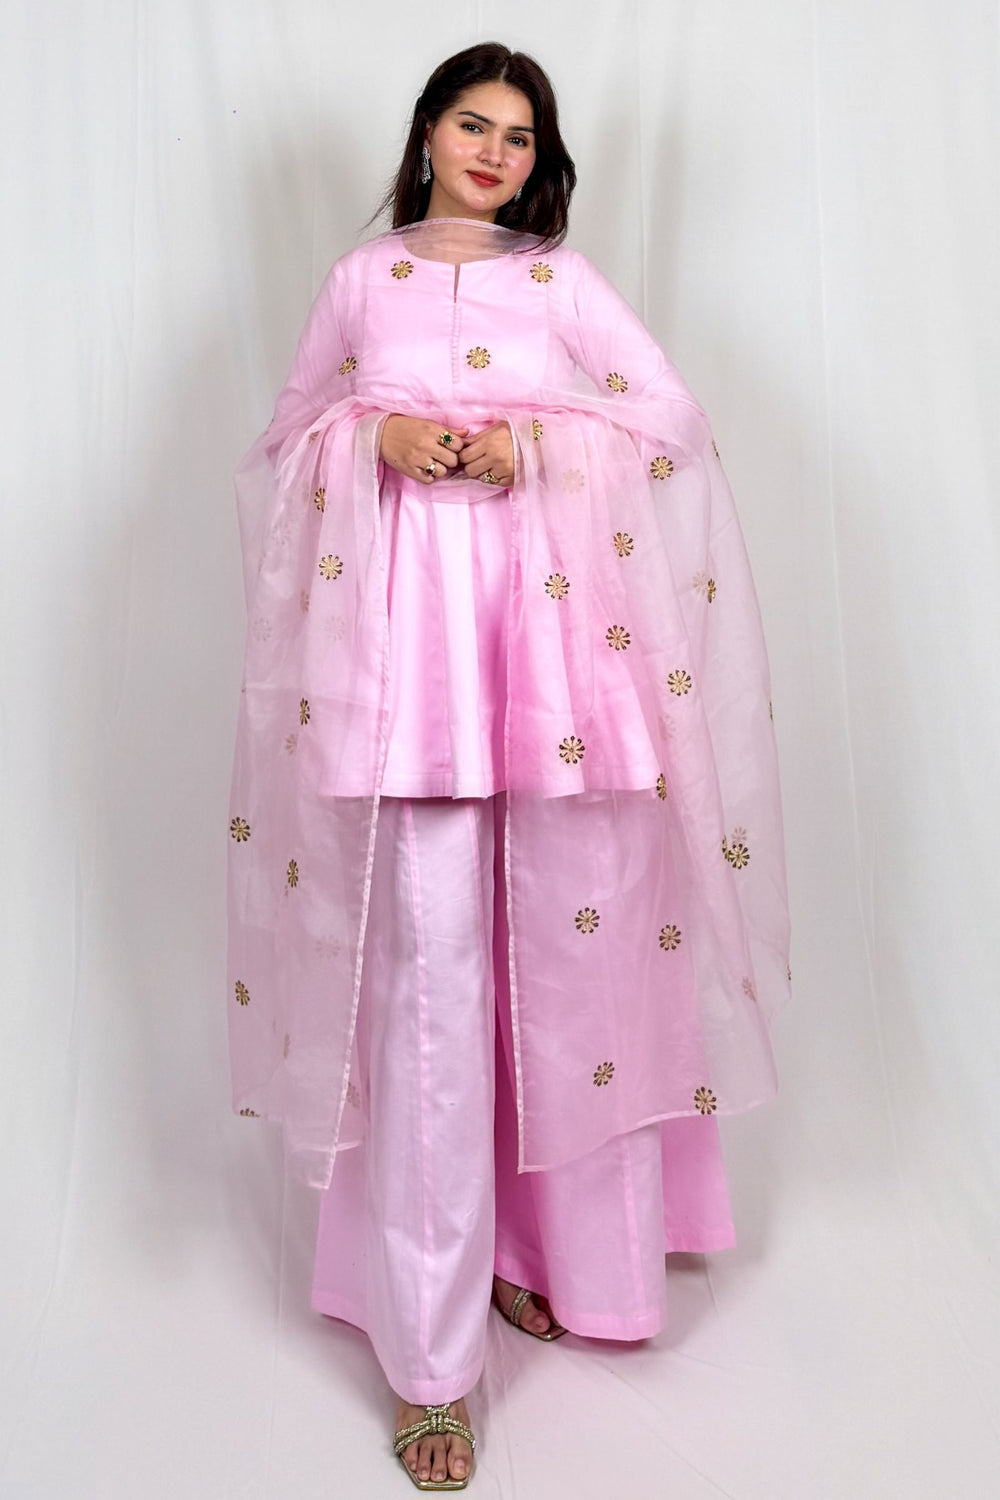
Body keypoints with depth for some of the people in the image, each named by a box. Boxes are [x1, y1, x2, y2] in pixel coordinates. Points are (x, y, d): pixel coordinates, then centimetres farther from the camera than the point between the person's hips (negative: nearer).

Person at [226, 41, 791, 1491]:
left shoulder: (564, 277, 16)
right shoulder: (359, 279, 18)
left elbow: (673, 420, 8)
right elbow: (289, 436, 18)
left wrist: (535, 443, -7)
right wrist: (379, 435, -3)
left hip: (553, 621, 1)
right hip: (407, 623, -1)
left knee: (568, 929, 0)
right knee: (425, 958, -6)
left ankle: (543, 1243, 22)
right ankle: (431, 1355, 4)